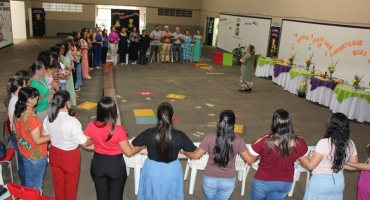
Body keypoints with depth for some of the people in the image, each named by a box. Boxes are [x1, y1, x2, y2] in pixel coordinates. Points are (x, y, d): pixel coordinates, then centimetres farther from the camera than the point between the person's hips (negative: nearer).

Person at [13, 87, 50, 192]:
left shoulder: (17, 113, -8)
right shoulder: (32, 119, -34)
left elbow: (14, 129, 10)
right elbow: (38, 140, -27)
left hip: (24, 152, 8)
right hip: (36, 155, -8)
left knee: (28, 178, 27)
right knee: (37, 181, 14)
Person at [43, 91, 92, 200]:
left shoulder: (48, 118, -12)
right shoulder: (72, 121, -30)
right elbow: (84, 143, -22)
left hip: (54, 154, 6)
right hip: (70, 156, -5)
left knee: (58, 182, 26)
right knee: (71, 184, 19)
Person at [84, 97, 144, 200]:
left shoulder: (91, 126, -16)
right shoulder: (118, 130, -27)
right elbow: (129, 152, -18)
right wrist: (142, 145, -3)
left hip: (98, 164, 3)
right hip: (116, 166, -3)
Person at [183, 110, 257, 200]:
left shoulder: (210, 138, -18)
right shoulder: (238, 140, -16)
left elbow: (195, 155, -8)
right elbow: (250, 159, -8)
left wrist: (183, 151, 11)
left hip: (210, 179, 0)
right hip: (228, 181, 0)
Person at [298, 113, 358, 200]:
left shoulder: (324, 143, -25)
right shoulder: (350, 144, -7)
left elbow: (310, 165, -21)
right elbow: (354, 166, 4)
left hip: (320, 182, -5)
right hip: (339, 182, 5)